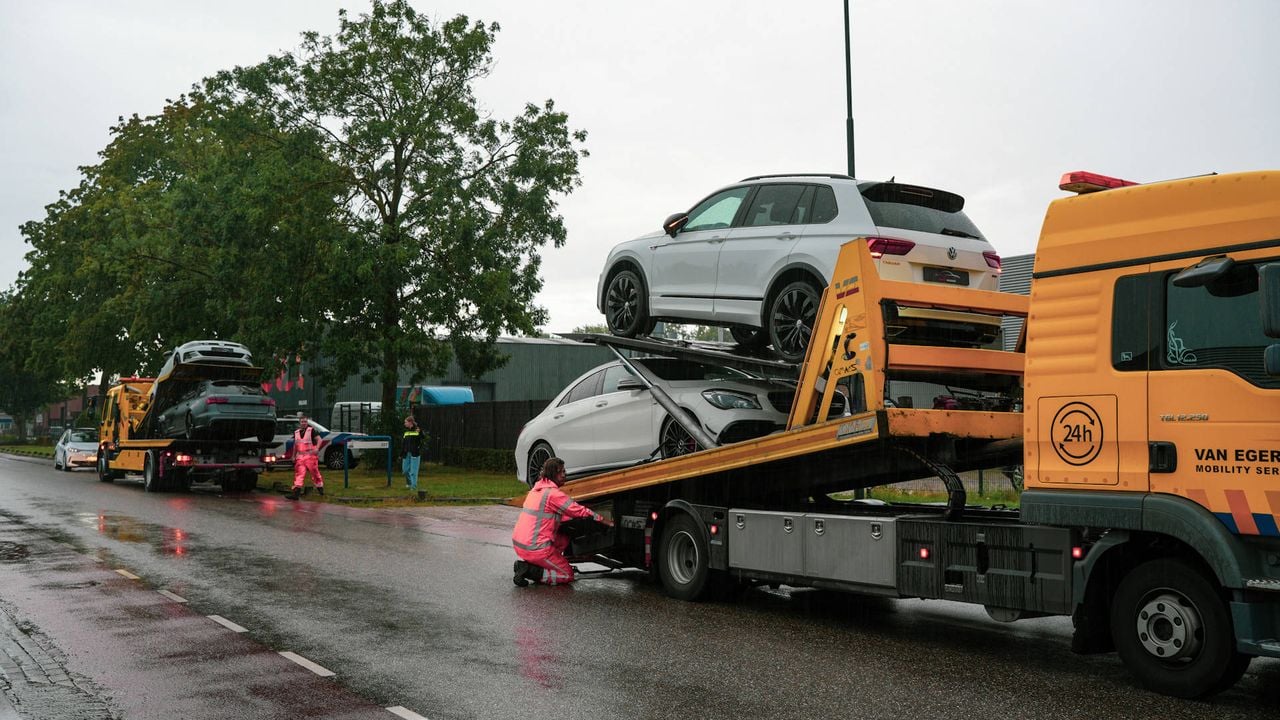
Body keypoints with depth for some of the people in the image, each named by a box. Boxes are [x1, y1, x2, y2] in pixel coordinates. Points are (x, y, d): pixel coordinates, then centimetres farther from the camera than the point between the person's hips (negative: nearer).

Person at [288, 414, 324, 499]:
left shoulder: (311, 430, -2)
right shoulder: (296, 432, 14)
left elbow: (319, 439, -8)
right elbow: (295, 445, 23)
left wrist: (317, 449, -24)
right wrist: (294, 456, 21)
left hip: (311, 456, -4)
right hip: (300, 457, 4)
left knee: (315, 472, 2)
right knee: (299, 474, -4)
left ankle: (320, 488, 24)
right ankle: (296, 493, -10)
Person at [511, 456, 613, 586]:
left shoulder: (537, 489, 13)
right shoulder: (553, 493, -14)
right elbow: (581, 511, -11)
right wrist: (607, 521, -2)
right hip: (535, 549, -8)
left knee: (564, 540, 21)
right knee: (567, 575, 6)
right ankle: (529, 571, -9)